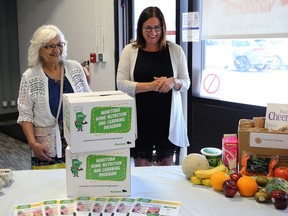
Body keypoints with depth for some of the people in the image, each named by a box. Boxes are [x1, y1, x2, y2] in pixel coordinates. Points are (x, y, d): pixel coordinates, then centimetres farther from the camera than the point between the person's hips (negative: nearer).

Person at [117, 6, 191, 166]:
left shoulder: (175, 50, 2)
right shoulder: (130, 51, -1)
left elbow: (186, 83, 6)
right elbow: (121, 83, -6)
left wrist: (173, 82, -17)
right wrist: (151, 85, -18)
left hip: (167, 117, 1)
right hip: (140, 117, -1)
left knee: (166, 162, 13)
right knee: (141, 163, 8)